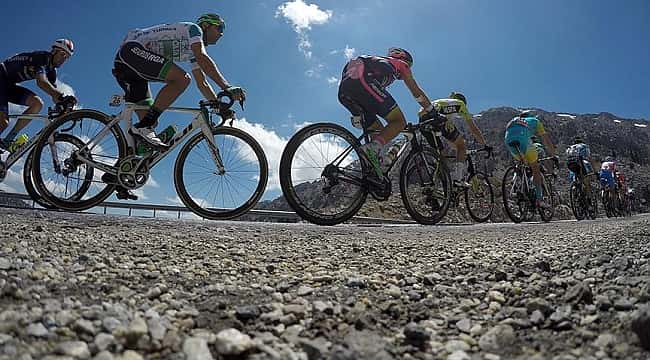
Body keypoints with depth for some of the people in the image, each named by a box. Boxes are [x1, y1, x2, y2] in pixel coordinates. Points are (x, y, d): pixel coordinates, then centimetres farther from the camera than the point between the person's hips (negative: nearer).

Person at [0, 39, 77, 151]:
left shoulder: (51, 71, 5)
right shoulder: (41, 57, -20)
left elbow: (55, 96, 1)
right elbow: (41, 82, -37)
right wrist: (62, 96, -47)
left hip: (10, 85, 9)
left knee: (38, 103, -13)